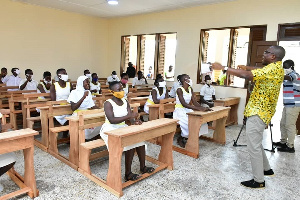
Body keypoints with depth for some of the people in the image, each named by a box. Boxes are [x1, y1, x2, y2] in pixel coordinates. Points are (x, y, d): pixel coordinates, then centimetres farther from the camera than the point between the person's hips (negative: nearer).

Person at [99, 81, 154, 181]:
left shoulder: (125, 102, 6)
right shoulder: (108, 103, -14)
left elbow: (130, 116, -1)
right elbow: (112, 120, -28)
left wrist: (135, 120, -25)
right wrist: (129, 116, -34)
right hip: (110, 129, -7)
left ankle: (142, 167, 0)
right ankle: (128, 173, -17)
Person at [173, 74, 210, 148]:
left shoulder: (190, 89, 6)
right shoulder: (179, 90, -17)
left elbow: (194, 102, 0)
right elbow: (184, 104, -27)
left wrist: (203, 108, -19)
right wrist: (198, 109, -35)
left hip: (187, 111, 7)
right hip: (179, 111, -7)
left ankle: (186, 138, 5)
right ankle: (180, 139, -2)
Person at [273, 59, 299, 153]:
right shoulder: (288, 76, 19)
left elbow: (287, 78, -31)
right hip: (287, 104, 9)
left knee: (290, 125, -6)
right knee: (283, 123, 14)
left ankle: (290, 146, 1)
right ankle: (283, 142, 26)